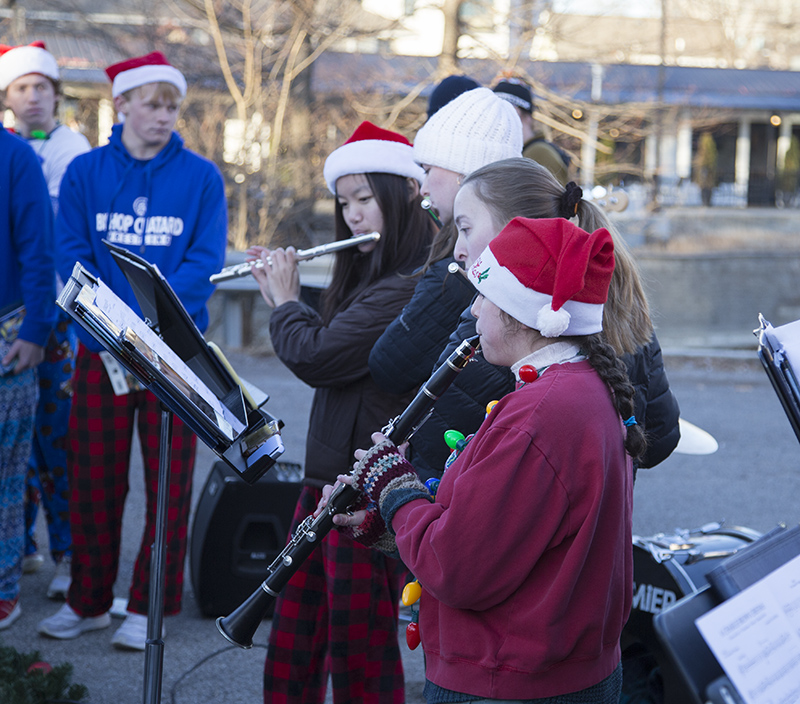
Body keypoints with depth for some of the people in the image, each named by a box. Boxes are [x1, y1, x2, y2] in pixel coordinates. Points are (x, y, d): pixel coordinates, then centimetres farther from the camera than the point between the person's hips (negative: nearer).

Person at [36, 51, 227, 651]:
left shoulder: (201, 178, 0)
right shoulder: (85, 173, 5)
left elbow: (206, 263, -8)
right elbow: (72, 256, -2)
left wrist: (143, 317, -21)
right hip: (101, 350, 1)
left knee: (168, 483, 4)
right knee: (93, 479, 8)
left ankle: (150, 607, 16)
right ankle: (89, 601, 22)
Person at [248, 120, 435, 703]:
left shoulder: (414, 285, -21)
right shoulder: (370, 274, 12)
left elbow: (317, 358, -22)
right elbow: (326, 345, 25)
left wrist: (285, 302, -4)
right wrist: (284, 298, 15)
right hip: (329, 480, 10)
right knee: (291, 654, 17)